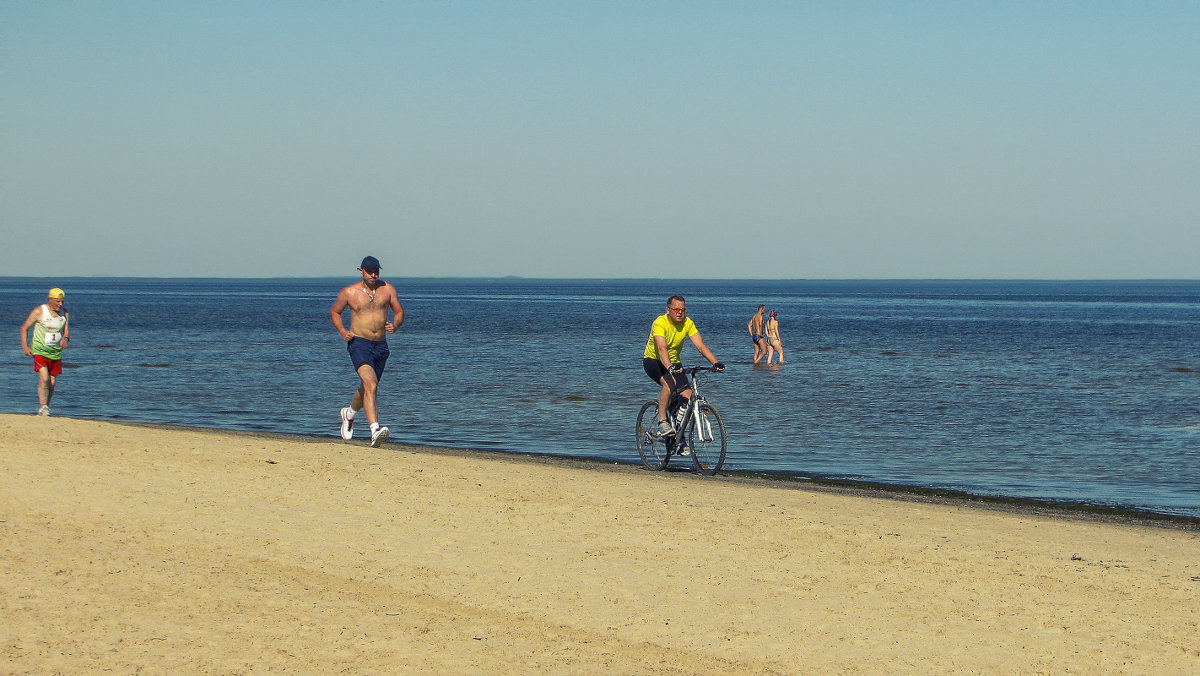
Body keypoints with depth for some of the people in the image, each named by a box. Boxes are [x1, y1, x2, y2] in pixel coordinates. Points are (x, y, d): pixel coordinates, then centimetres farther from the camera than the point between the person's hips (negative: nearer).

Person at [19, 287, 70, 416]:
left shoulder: (64, 313, 4)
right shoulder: (39, 311, -9)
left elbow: (67, 332, 7)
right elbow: (24, 328, -1)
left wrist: (65, 339, -17)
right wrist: (25, 346, -10)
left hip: (56, 353, 4)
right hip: (39, 351, -4)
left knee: (52, 383, 6)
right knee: (44, 379, -19)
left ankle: (46, 408, 20)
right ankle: (43, 407, -9)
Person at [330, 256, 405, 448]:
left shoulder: (387, 289, 4)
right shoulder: (349, 292, -1)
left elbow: (399, 311, 11)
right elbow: (334, 312, 13)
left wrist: (395, 325, -12)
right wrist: (342, 331, -5)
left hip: (381, 345, 5)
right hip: (359, 344, -4)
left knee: (368, 388, 19)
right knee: (371, 384, -25)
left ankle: (349, 413, 50)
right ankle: (375, 429, -35)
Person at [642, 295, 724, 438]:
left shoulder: (688, 323, -12)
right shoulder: (660, 323, -27)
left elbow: (701, 346, -19)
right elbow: (662, 348, -41)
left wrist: (715, 363, -35)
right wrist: (669, 367, -58)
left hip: (673, 362, 5)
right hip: (653, 360, -5)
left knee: (687, 395, -14)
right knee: (669, 382, -36)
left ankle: (678, 432, 5)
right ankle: (662, 422, -24)